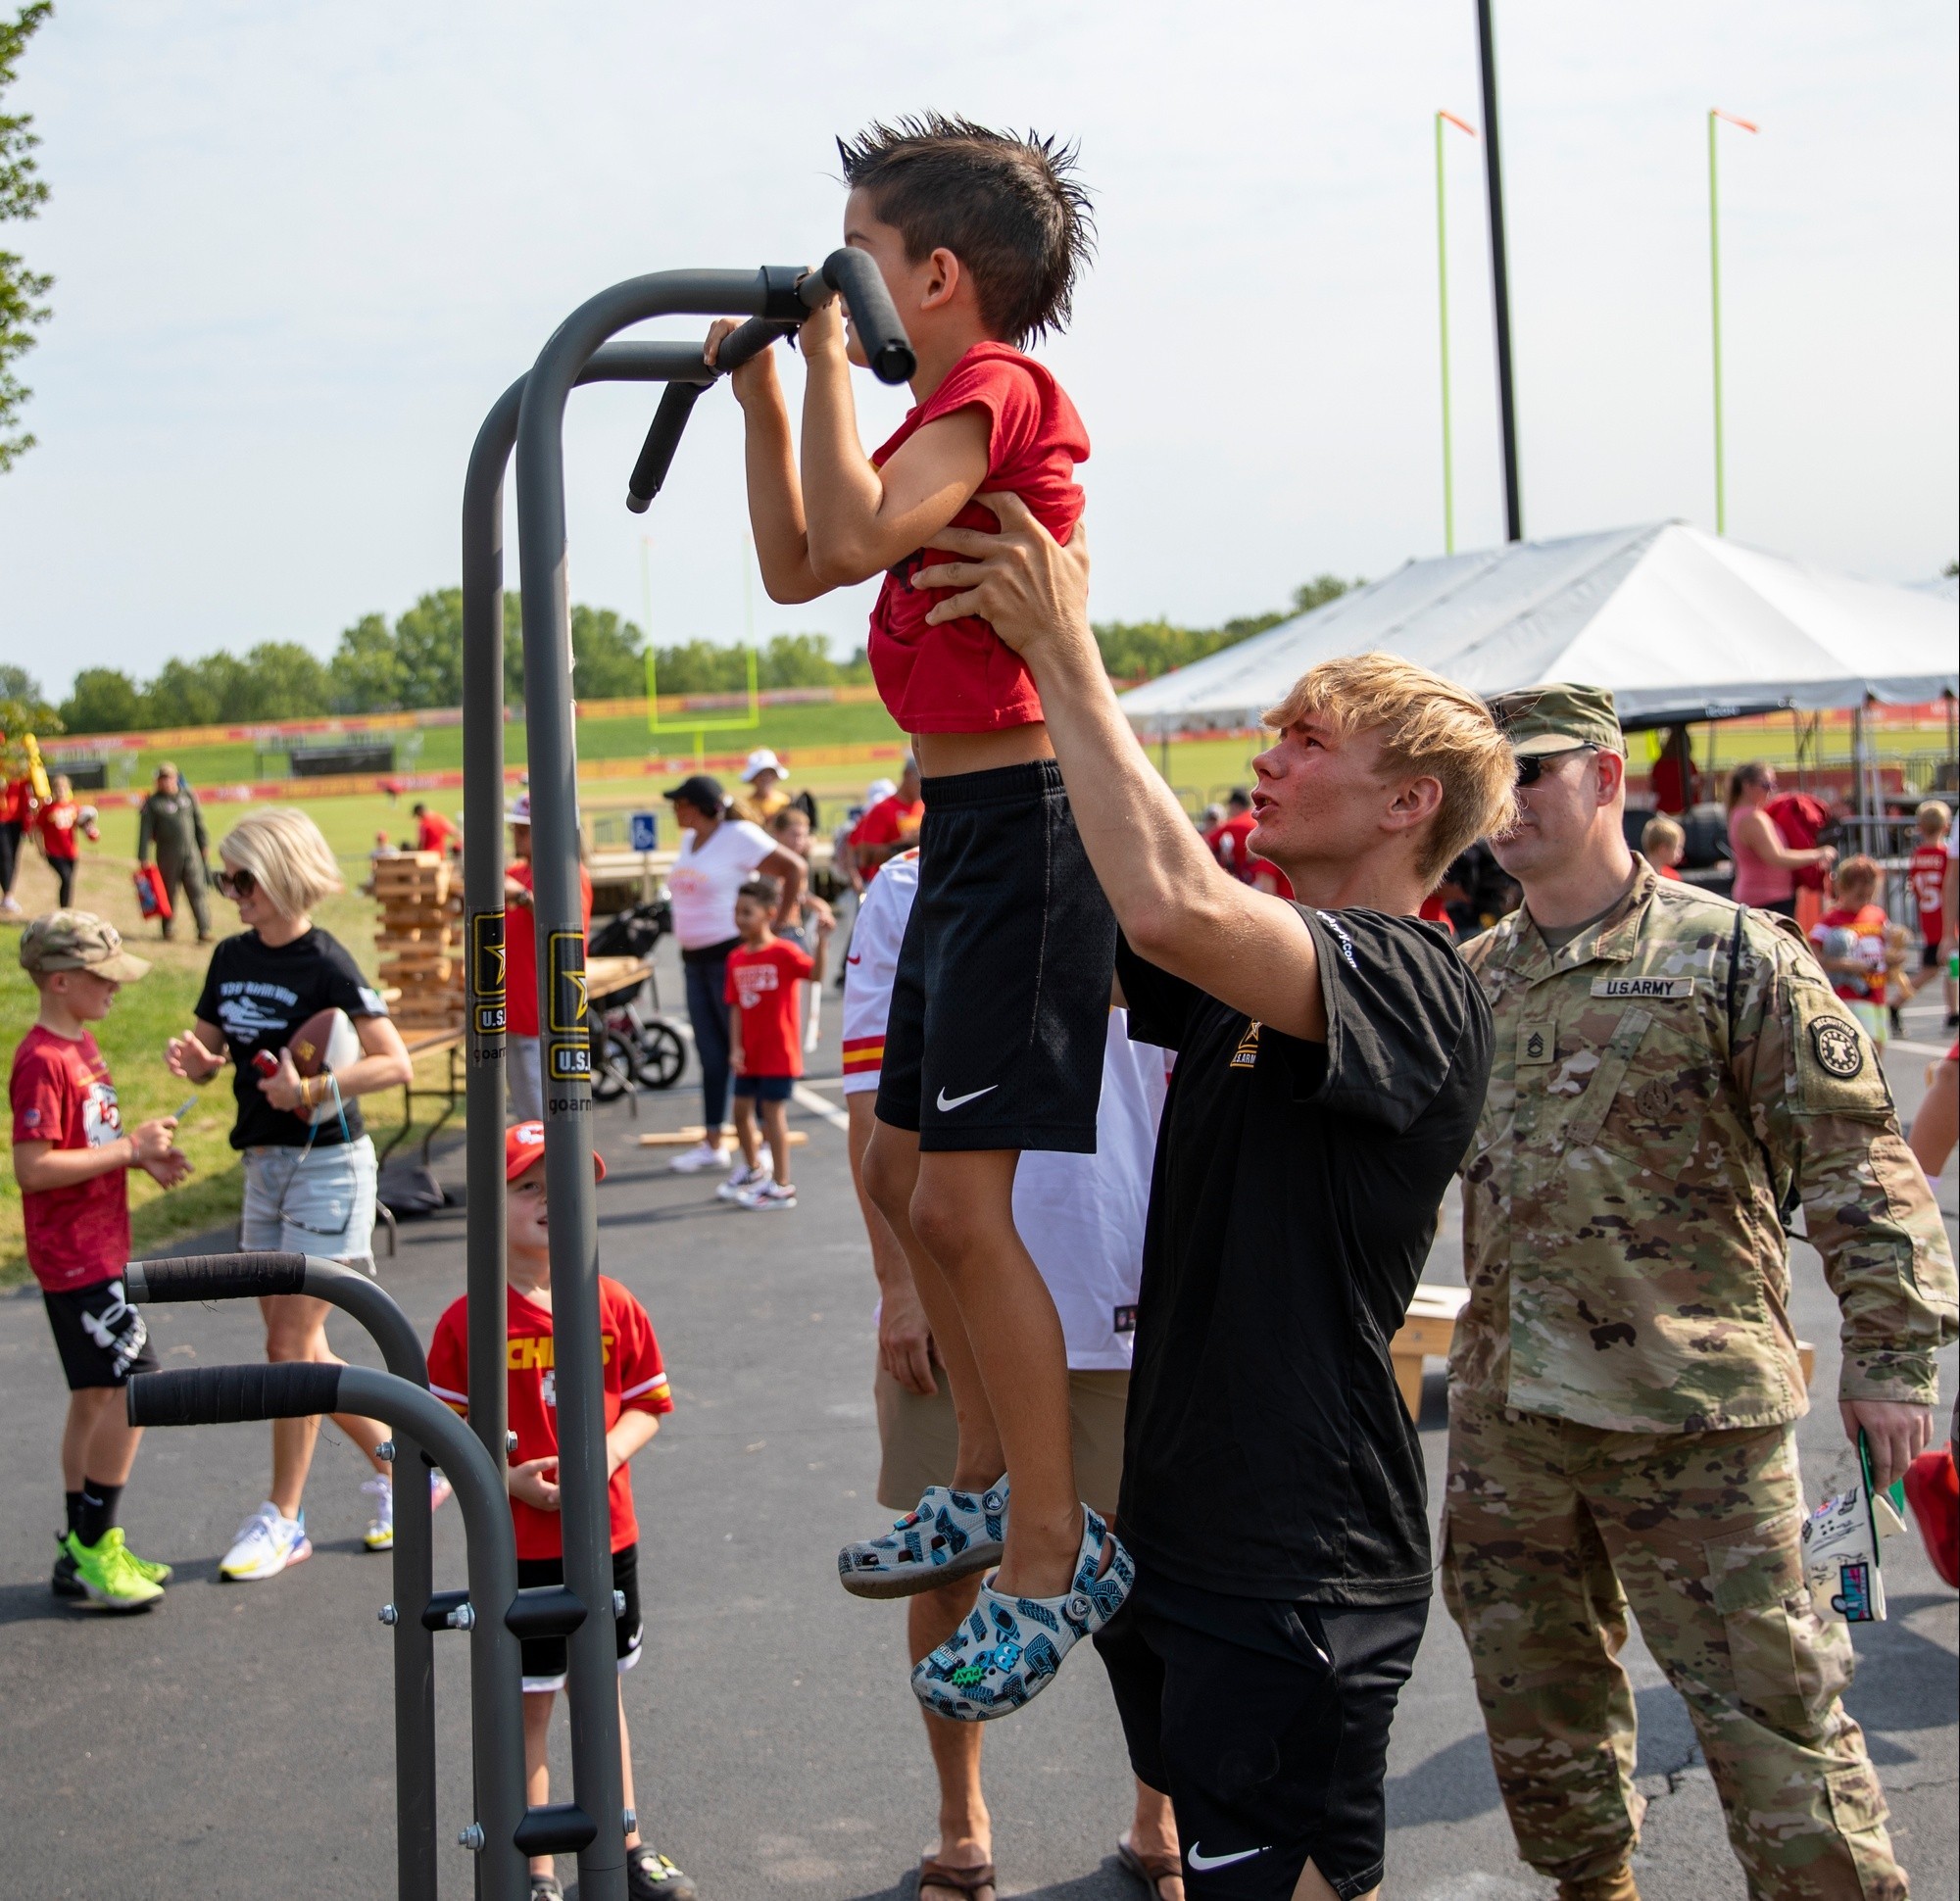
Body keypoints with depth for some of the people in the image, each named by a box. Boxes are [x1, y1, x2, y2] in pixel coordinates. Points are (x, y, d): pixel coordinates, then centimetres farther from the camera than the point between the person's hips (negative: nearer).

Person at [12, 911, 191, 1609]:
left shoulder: (81, 1045, 12)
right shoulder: (41, 1060, -18)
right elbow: (32, 1168, -23)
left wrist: (143, 1156, 6)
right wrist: (128, 1148, -20)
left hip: (98, 1250, 10)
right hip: (73, 1256, -10)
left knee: (96, 1396, 13)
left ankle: (84, 1552, 21)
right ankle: (89, 1551, -2)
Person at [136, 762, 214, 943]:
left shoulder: (188, 795, 8)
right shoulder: (152, 803, 0)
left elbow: (199, 821, 15)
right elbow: (145, 832, -3)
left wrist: (204, 844, 13)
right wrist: (143, 858, -7)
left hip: (191, 852, 2)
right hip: (167, 855, -2)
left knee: (198, 891, -5)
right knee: (168, 892, 9)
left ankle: (204, 930, -7)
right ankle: (167, 928, 23)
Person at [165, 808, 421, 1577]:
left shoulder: (326, 966, -14)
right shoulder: (231, 958, 8)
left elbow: (395, 1063, -19)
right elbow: (208, 1058, 14)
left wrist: (309, 1090, -28)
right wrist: (193, 1058, -9)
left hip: (326, 1165, -8)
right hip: (264, 1164, 8)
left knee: (292, 1345, -5)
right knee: (296, 1345, 11)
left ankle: (281, 1517, 6)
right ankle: (398, 1465, 27)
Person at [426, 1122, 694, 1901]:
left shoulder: (614, 1306, 0)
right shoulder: (469, 1320, -9)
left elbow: (646, 1405, 5)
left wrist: (605, 1455, -13)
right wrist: (508, 1478, -20)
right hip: (516, 1545, -3)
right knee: (527, 1705, 5)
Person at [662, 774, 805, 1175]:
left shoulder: (739, 837, -12)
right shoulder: (689, 841, 13)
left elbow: (793, 868, -15)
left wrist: (777, 924, -14)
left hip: (732, 955, -8)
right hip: (694, 959, 8)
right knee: (709, 1051, 11)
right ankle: (711, 1143, 16)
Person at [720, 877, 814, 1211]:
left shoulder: (784, 952, -11)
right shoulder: (736, 959, 5)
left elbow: (816, 971, -25)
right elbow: (736, 1007, 5)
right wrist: (736, 1047, -3)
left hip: (779, 1050, -7)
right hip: (749, 1052, 7)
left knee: (773, 1111, -5)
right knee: (741, 1108, 15)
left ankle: (781, 1186, 4)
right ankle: (753, 1169, 38)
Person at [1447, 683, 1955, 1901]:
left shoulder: (1730, 956, -6)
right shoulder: (1470, 981, 11)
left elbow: (1855, 1155, -10)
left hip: (1695, 1411, -6)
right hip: (1508, 1413, 6)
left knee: (1767, 1704, -3)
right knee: (1537, 1698, 16)